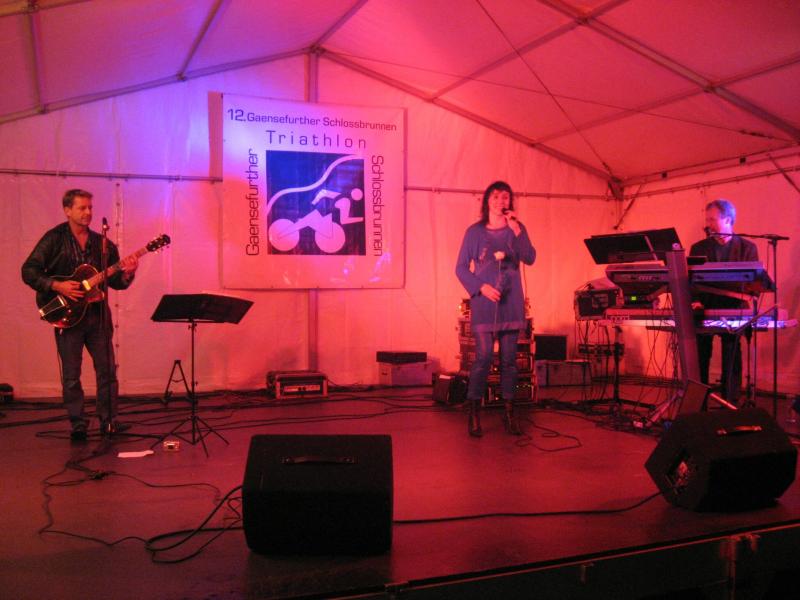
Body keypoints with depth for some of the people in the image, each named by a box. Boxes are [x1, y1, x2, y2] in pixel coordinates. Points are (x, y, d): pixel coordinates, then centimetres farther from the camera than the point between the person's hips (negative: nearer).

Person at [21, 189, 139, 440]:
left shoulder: (102, 243, 9)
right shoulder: (54, 239, -2)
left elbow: (116, 282, 9)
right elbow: (28, 271, -7)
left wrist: (127, 273, -11)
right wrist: (57, 286, -18)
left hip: (98, 315, 4)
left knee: (107, 370, 4)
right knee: (71, 375, 2)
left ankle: (109, 422, 14)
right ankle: (78, 425, 13)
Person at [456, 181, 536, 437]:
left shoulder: (517, 229, 8)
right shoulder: (475, 231, 3)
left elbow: (529, 259, -7)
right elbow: (461, 268, 3)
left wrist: (516, 232, -18)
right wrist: (480, 288, -11)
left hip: (511, 303, 3)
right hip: (484, 303, -2)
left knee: (509, 359, 5)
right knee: (483, 357, -10)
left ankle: (509, 413, 13)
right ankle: (474, 414, -1)